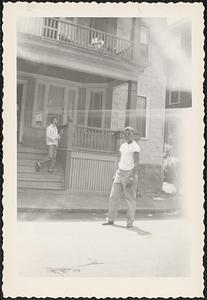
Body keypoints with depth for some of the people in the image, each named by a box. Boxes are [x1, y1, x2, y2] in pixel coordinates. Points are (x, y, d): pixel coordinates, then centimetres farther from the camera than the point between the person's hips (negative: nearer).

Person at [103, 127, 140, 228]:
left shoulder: (135, 147, -8)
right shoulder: (123, 146, 15)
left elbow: (136, 163, -13)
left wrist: (132, 177, -21)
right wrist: (116, 174, 14)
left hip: (130, 173, -7)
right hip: (120, 172, 7)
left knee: (130, 198, -1)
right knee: (113, 196, 2)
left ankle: (130, 221, 10)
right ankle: (110, 219, 9)